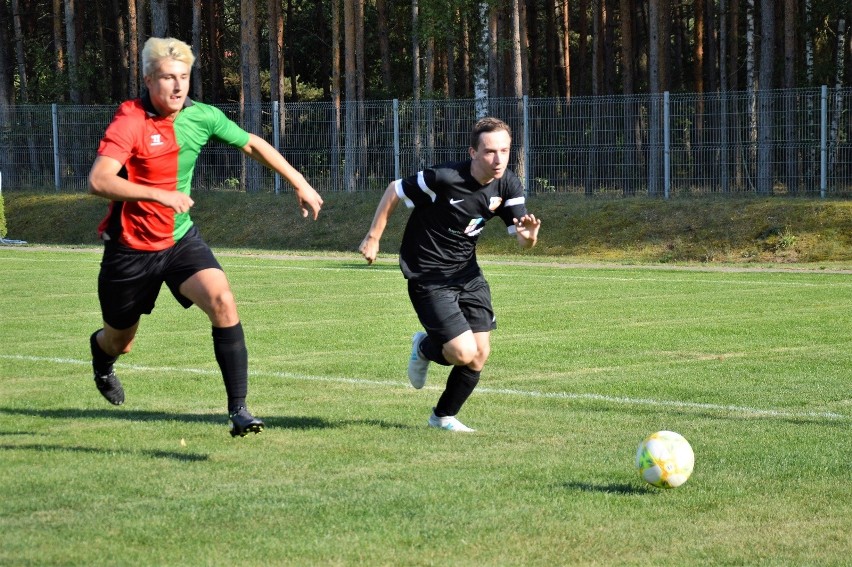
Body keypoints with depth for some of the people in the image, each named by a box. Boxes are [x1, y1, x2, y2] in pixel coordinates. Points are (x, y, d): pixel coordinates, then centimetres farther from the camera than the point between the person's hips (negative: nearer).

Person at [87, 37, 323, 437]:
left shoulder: (202, 117, -5)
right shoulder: (129, 122, -20)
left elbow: (253, 145, 12)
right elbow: (98, 181, -32)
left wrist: (300, 184, 12)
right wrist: (160, 194, -37)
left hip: (180, 239, 3)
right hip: (131, 248, -3)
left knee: (222, 301, -25)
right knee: (119, 344, 14)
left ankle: (238, 408, -22)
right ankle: (100, 351, 55)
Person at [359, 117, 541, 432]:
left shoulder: (508, 185, -8)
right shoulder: (444, 179, -26)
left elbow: (521, 240, -6)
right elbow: (394, 191, -11)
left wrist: (529, 236, -31)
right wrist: (373, 238, -6)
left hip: (467, 273, 6)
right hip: (427, 276, -6)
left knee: (481, 353, 2)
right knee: (464, 353, -15)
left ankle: (444, 416, 27)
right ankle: (424, 348, 22)